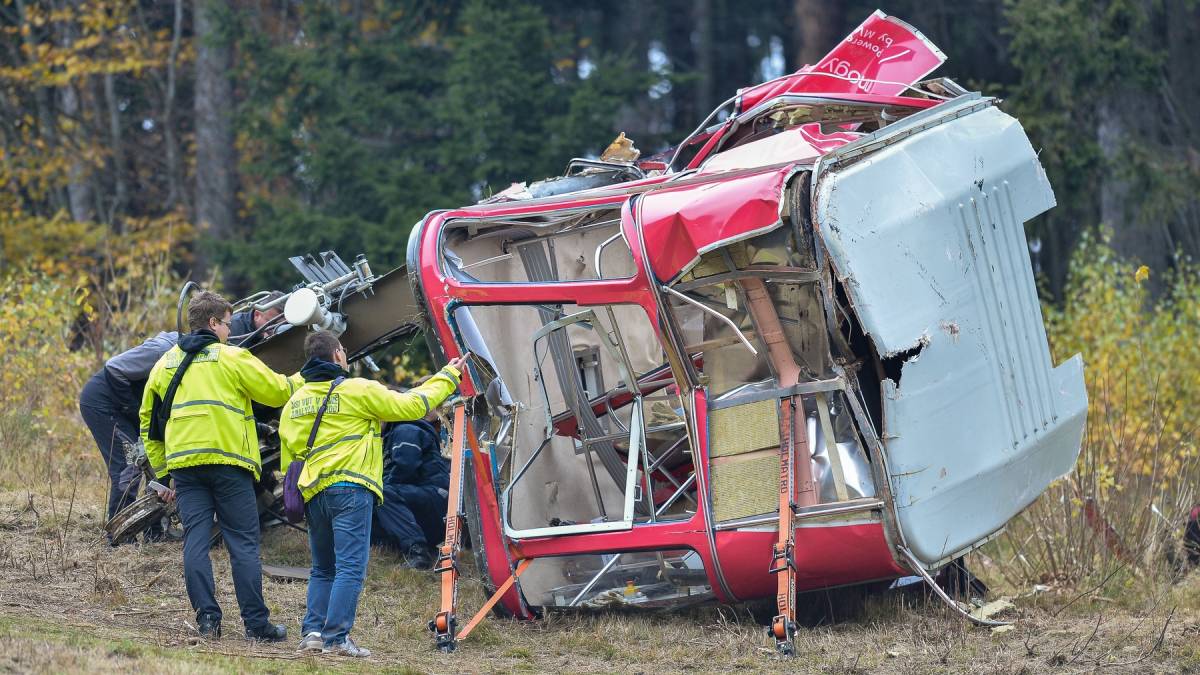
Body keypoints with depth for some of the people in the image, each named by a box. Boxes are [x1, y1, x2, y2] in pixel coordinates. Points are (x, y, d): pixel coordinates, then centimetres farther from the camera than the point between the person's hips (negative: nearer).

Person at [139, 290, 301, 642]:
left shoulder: (165, 364, 16)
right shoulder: (232, 358, 0)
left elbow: (149, 422, 18)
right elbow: (276, 391, 2)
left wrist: (163, 472, 23)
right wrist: (301, 381, 23)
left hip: (184, 465, 4)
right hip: (228, 461, -4)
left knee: (196, 541, 2)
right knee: (243, 543, -1)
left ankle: (207, 617, -4)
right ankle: (256, 622, -2)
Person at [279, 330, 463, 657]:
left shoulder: (294, 403, 15)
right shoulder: (358, 390, -2)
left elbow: (287, 457, 17)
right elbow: (412, 406, 2)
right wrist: (447, 378, 15)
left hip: (313, 492, 6)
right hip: (350, 489, -6)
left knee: (323, 569, 16)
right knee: (350, 567, -8)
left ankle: (313, 632, 4)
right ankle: (336, 638, -16)